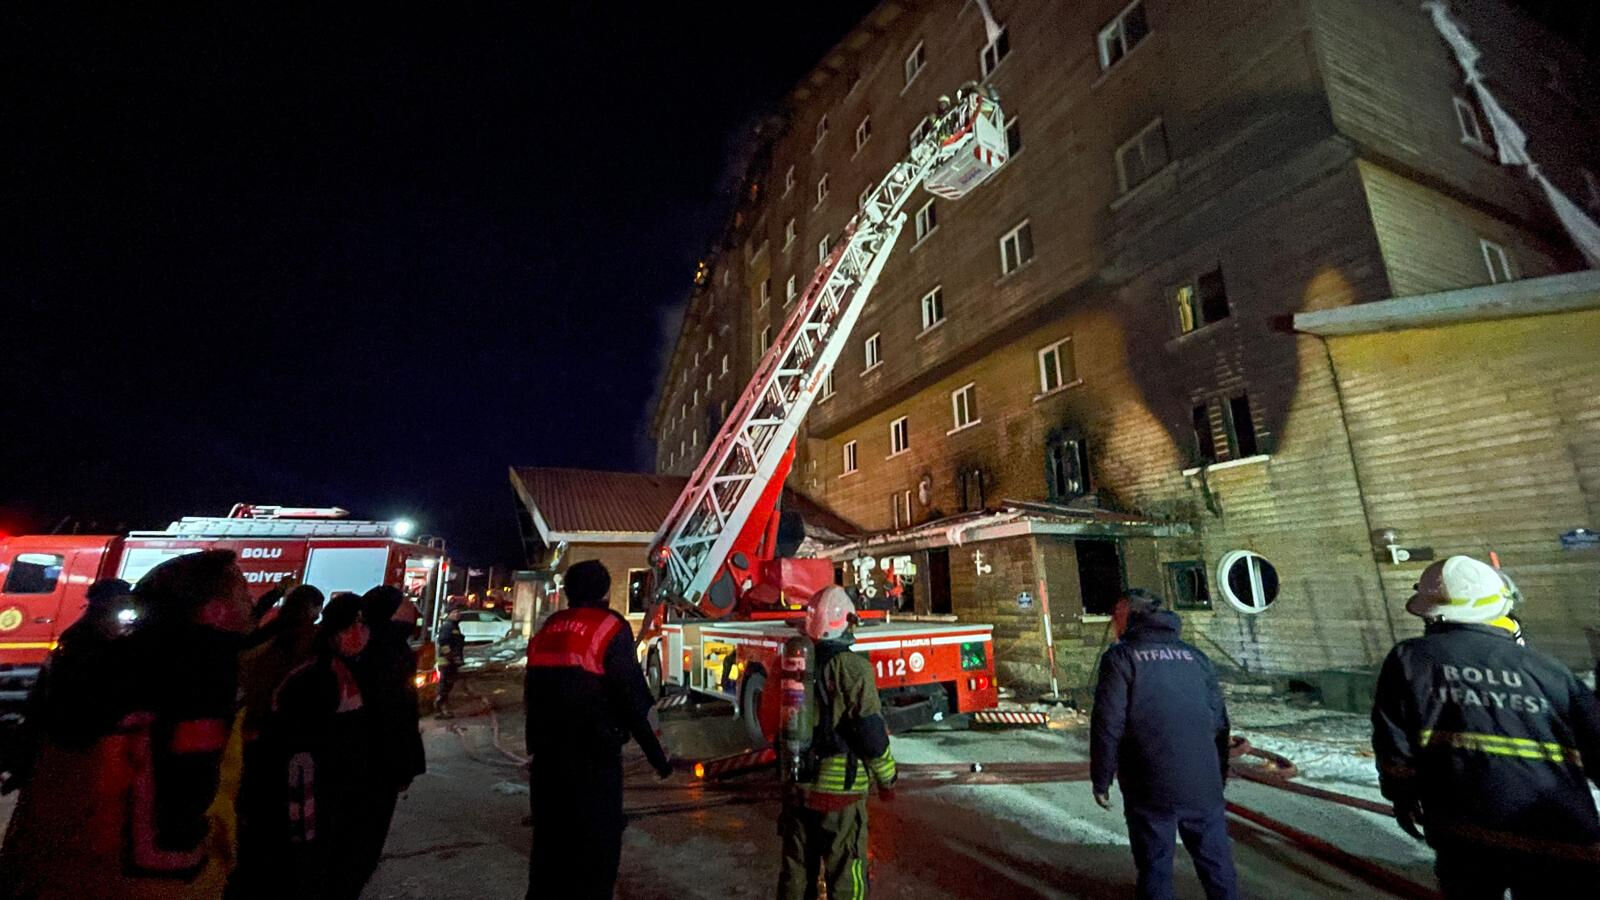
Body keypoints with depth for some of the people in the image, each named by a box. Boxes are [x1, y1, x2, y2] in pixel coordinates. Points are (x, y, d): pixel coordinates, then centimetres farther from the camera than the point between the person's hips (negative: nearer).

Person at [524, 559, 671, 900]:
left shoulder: (548, 629, 9)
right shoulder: (611, 628, -10)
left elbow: (532, 695, 16)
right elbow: (632, 699, -14)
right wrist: (656, 753, -7)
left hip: (547, 752, 6)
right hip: (593, 754, -6)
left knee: (551, 838, 20)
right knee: (596, 842, 7)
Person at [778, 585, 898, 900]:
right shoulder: (851, 667, -15)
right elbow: (870, 730, -16)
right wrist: (887, 777, -1)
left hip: (797, 786, 6)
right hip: (839, 789, -5)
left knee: (796, 871, 19)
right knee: (846, 875, 9)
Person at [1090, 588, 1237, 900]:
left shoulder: (1121, 657, -5)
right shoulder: (1195, 657, 11)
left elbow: (1108, 725, -10)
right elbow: (1219, 722, 14)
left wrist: (1100, 780, -1)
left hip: (1151, 788, -4)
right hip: (1203, 785, 5)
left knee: (1155, 867, 8)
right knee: (1216, 862, 17)